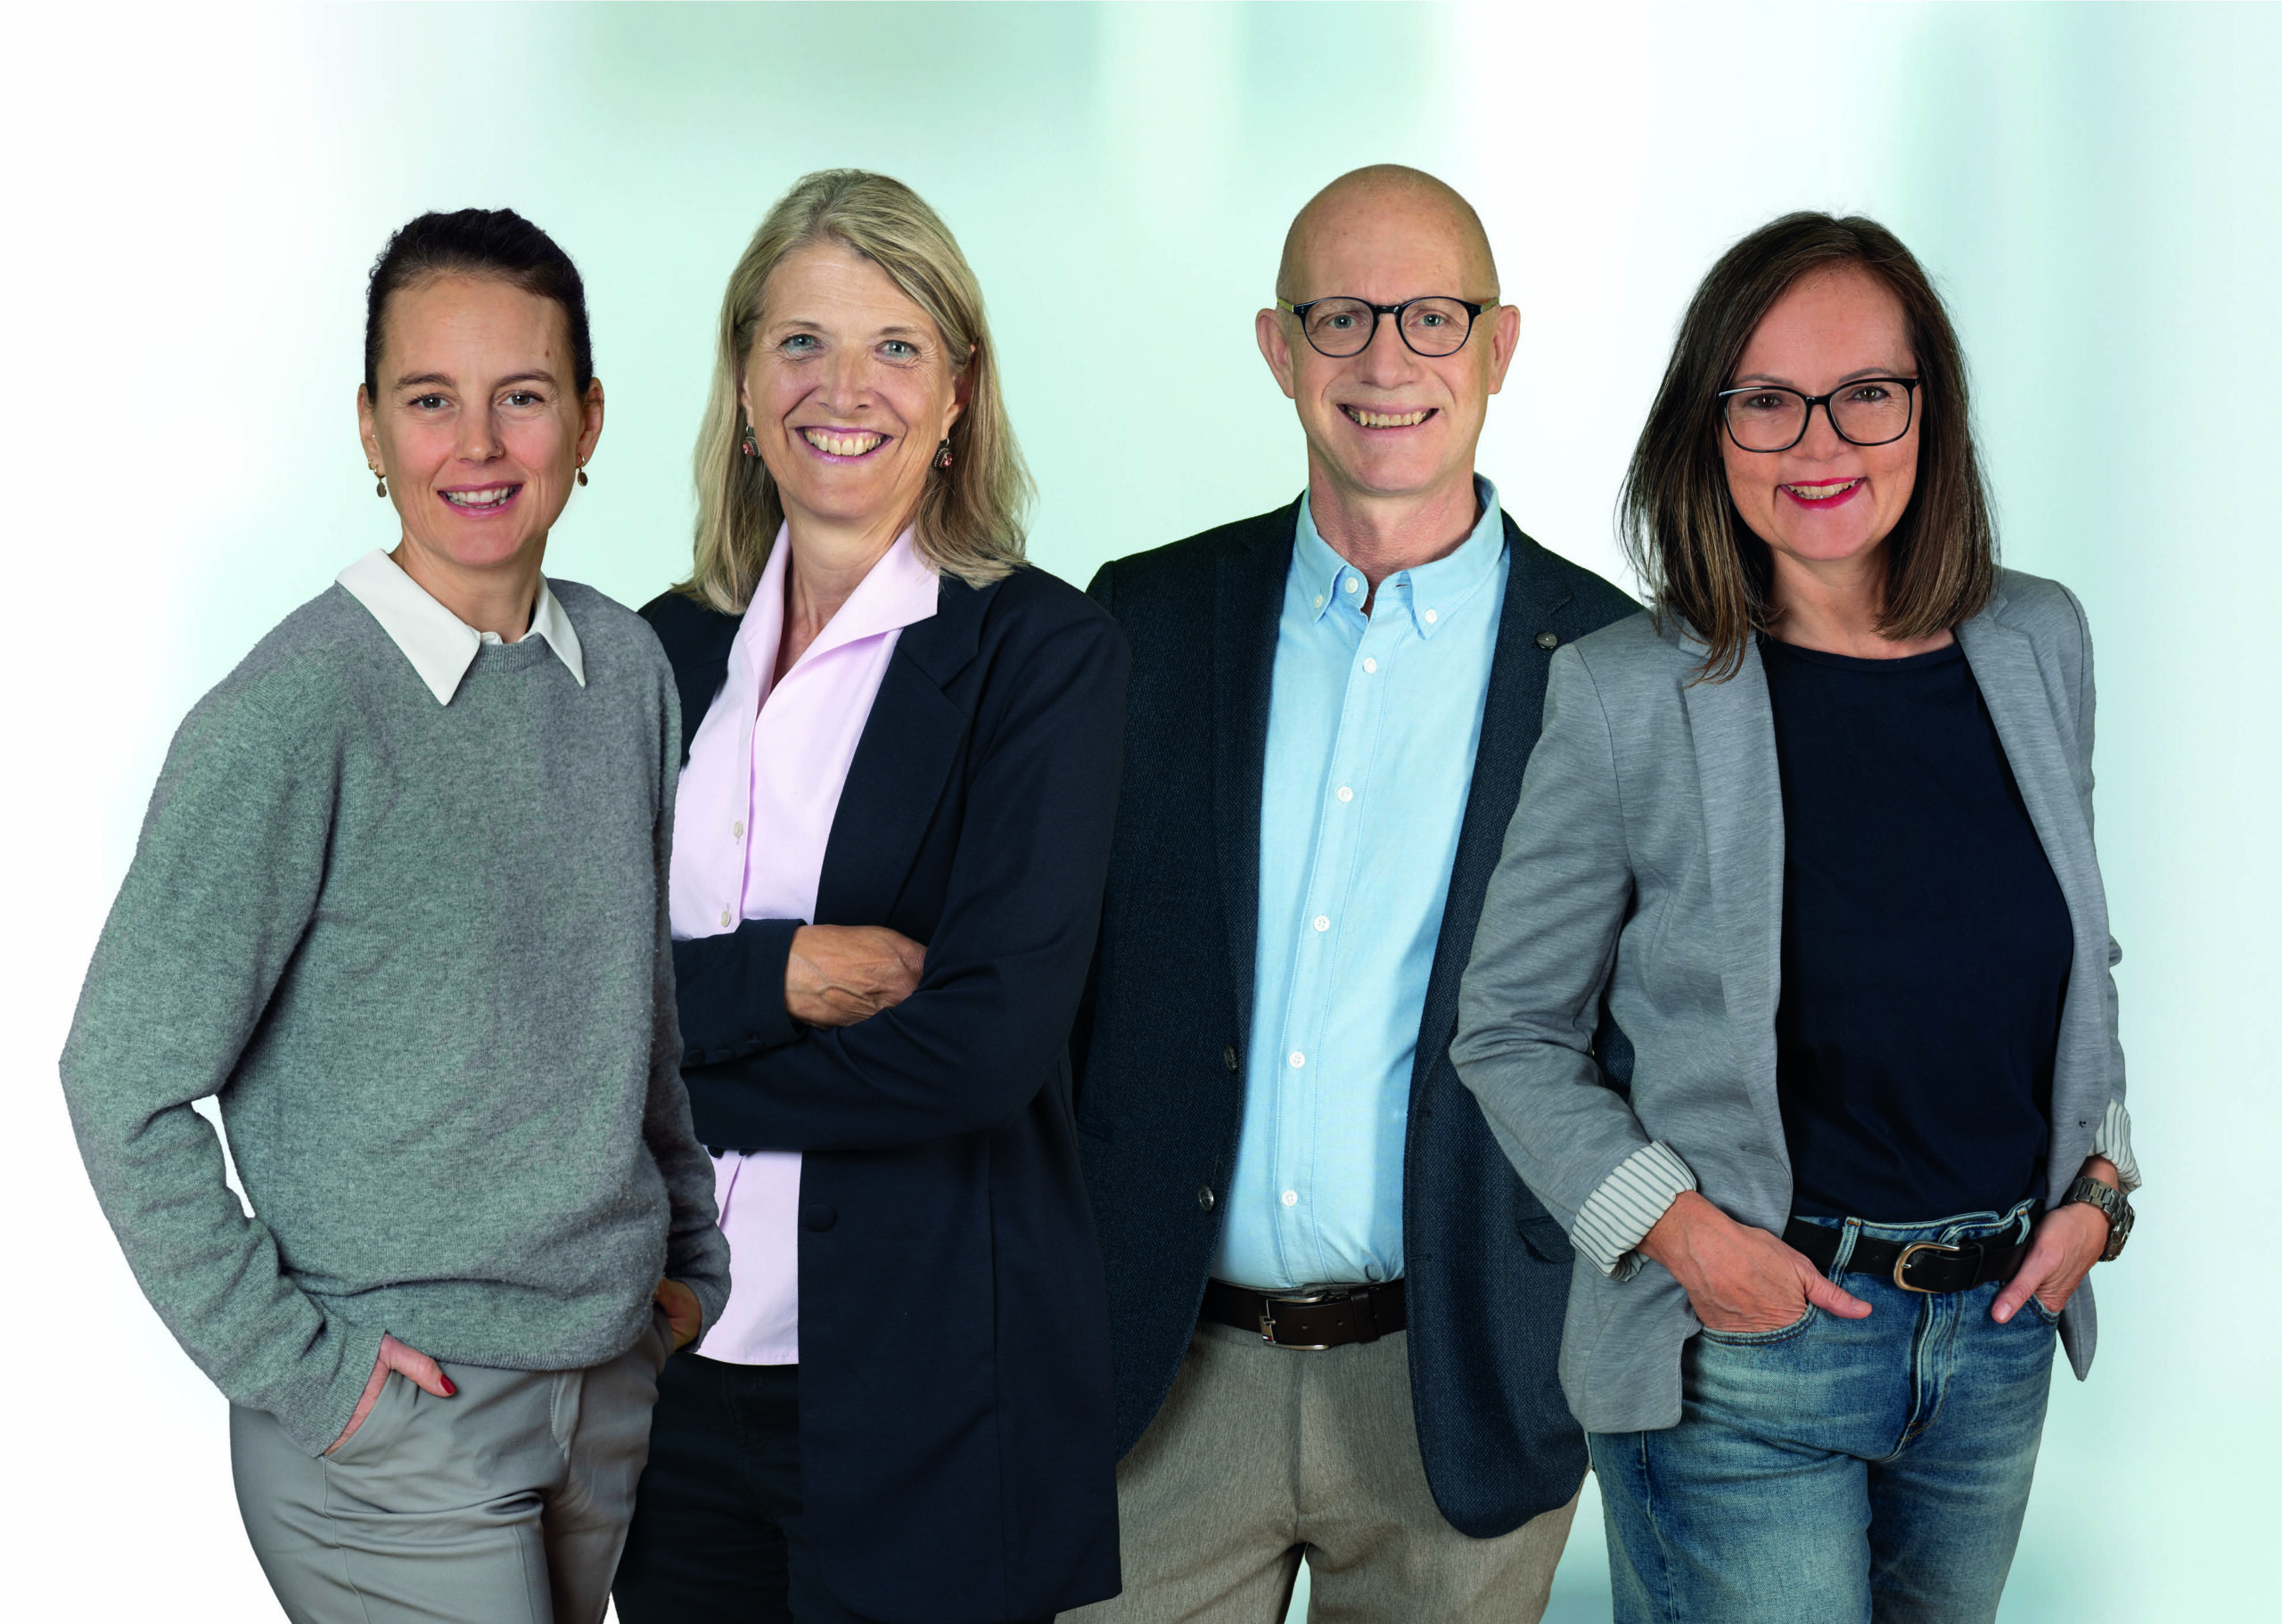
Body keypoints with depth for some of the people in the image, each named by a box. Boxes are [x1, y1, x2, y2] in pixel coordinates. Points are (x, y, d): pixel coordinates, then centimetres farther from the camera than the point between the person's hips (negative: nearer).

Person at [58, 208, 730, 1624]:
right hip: (390, 1423, -6)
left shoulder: (627, 668, 3)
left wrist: (693, 1252, 13)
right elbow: (125, 1081, -14)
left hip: (612, 1378, 6)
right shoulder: (293, 718, -16)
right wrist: (291, 1362, -13)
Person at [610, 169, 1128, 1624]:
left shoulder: (1042, 652, -7)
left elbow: (988, 1040, -17)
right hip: (678, 1372, 5)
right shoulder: (669, 655, 8)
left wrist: (670, 1069, -9)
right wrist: (775, 973, -16)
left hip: (929, 1395, -4)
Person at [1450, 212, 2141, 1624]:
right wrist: (1675, 1228, -14)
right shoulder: (1628, 695, -12)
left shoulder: (2039, 644, 3)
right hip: (1742, 1357, -5)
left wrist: (2098, 1181, 2)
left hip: (2003, 1337, 5)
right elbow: (1511, 1029, -3)